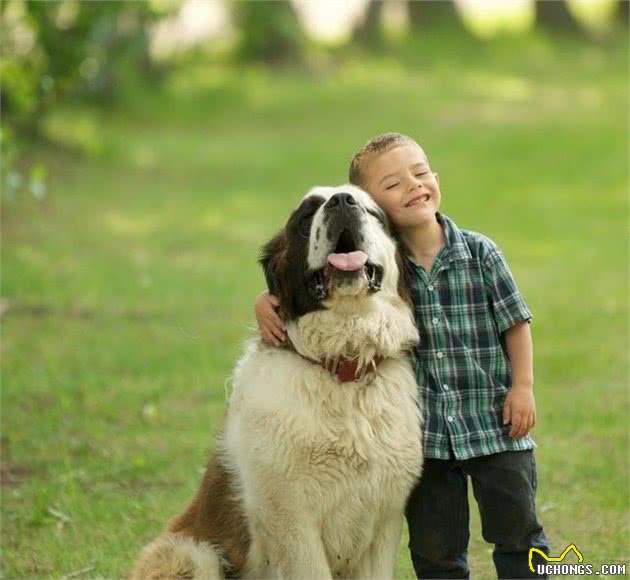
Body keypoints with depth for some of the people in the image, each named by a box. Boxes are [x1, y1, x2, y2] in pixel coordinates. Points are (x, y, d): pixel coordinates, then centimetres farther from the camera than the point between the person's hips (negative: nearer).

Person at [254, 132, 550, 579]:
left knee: (517, 530, 8)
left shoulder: (481, 254, -7)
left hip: (495, 424, -1)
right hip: (423, 433, 1)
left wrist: (523, 386, -5)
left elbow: (515, 322, 0)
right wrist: (267, 301, -15)